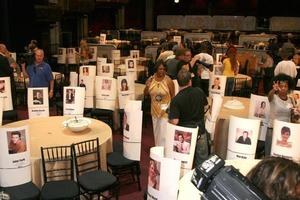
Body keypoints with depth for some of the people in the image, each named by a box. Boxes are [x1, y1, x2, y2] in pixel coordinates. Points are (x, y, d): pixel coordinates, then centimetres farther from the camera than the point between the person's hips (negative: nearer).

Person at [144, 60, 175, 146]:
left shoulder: (168, 80, -13)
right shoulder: (151, 79, -1)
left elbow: (173, 96, -7)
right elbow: (145, 94, 6)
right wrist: (147, 86, -14)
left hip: (165, 111, -5)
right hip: (155, 110, 5)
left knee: (163, 132, -4)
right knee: (156, 132, 17)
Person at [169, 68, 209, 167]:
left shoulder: (176, 100, -21)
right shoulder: (199, 92, -9)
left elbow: (174, 122, -23)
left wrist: (169, 117, -2)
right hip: (201, 131, 3)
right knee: (202, 160, 19)